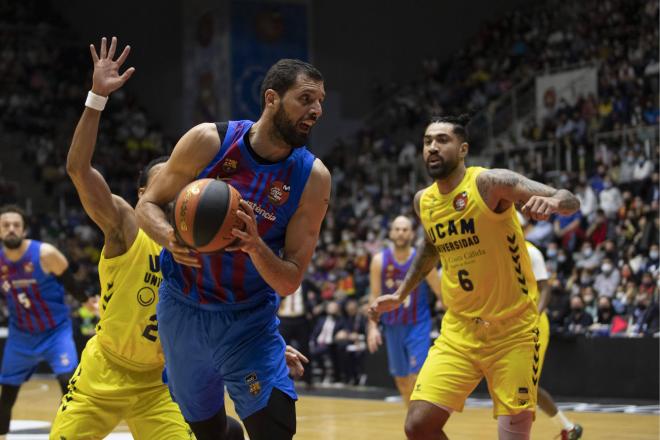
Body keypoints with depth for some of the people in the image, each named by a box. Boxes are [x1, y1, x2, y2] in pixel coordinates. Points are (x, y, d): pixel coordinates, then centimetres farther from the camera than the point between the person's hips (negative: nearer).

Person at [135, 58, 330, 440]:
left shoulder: (313, 178, -14)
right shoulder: (209, 141, -15)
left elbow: (290, 282, -13)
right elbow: (148, 204, -4)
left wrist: (255, 245, -33)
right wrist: (170, 237, -27)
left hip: (249, 320, 0)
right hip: (183, 308, 1)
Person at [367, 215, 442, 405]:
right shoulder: (380, 261, -7)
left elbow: (442, 293, -4)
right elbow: (375, 295, -4)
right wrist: (373, 327, -12)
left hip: (418, 325, -3)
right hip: (393, 325, 3)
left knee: (417, 375, -13)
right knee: (400, 377, 12)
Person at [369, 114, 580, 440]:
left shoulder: (489, 183, -14)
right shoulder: (423, 201, 4)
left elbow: (570, 202, -22)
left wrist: (553, 202, -44)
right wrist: (400, 295, 26)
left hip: (512, 332, -5)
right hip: (459, 331, 5)